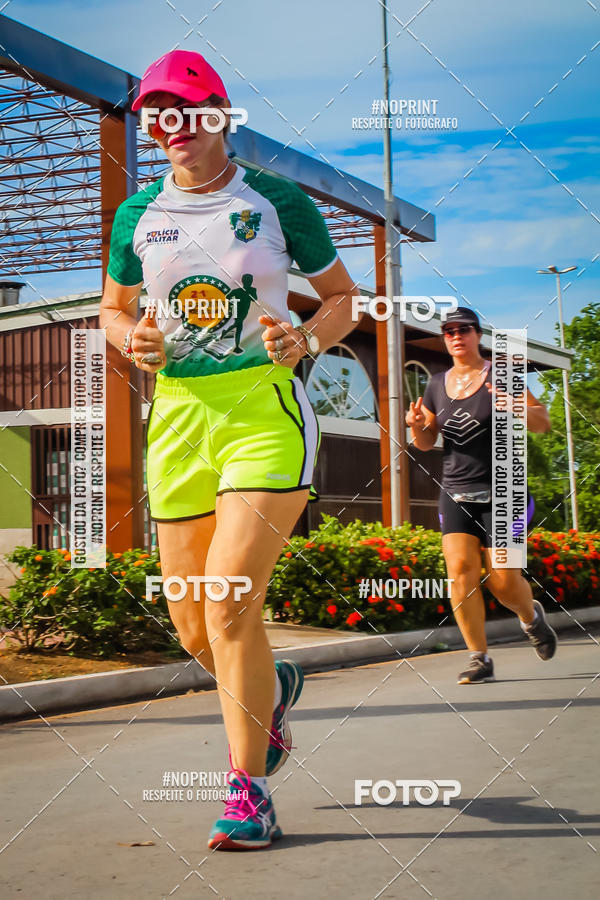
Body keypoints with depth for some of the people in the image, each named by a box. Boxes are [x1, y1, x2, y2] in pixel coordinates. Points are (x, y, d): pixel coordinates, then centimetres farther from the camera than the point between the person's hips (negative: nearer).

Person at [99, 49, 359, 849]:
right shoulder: (138, 215, 10)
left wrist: (306, 340, -11)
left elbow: (343, 296, 10)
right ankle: (273, 690, 41)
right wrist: (133, 342, -1)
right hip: (178, 416, 4)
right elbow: (113, 309, 22)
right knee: (194, 630, 6)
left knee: (228, 604, -17)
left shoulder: (279, 202, 2)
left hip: (265, 410, -4)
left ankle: (249, 793, -1)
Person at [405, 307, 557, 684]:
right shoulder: (437, 385, 10)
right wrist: (416, 426, -6)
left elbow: (543, 423, -5)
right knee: (461, 571, -12)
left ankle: (532, 616, 31)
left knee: (503, 580, -4)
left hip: (500, 492, -3)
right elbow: (426, 442, 17)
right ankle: (480, 659, -3)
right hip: (455, 493, 3)